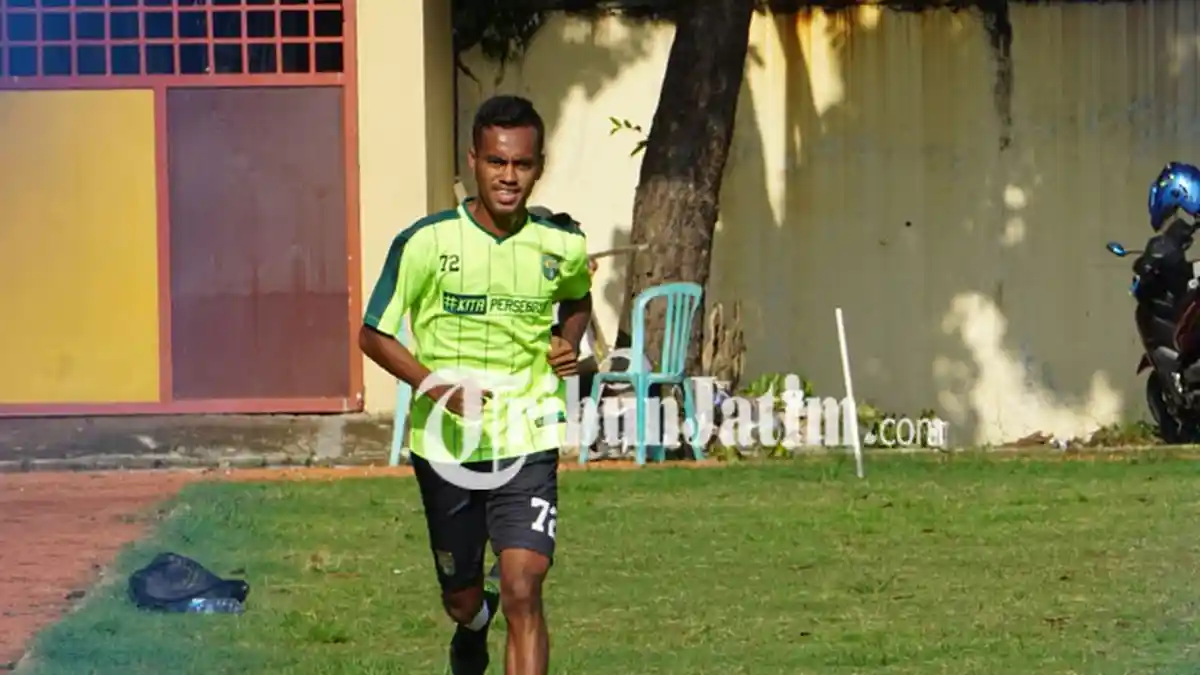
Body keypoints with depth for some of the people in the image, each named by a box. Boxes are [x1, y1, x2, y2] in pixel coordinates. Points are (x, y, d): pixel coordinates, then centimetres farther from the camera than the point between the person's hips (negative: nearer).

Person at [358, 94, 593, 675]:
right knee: (462, 600, 16)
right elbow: (373, 335, -5)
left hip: (527, 442, 0)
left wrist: (569, 343, -1)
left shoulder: (563, 245, -3)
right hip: (446, 445, 0)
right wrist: (436, 385, -20)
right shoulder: (426, 243, -12)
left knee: (523, 593, -16)